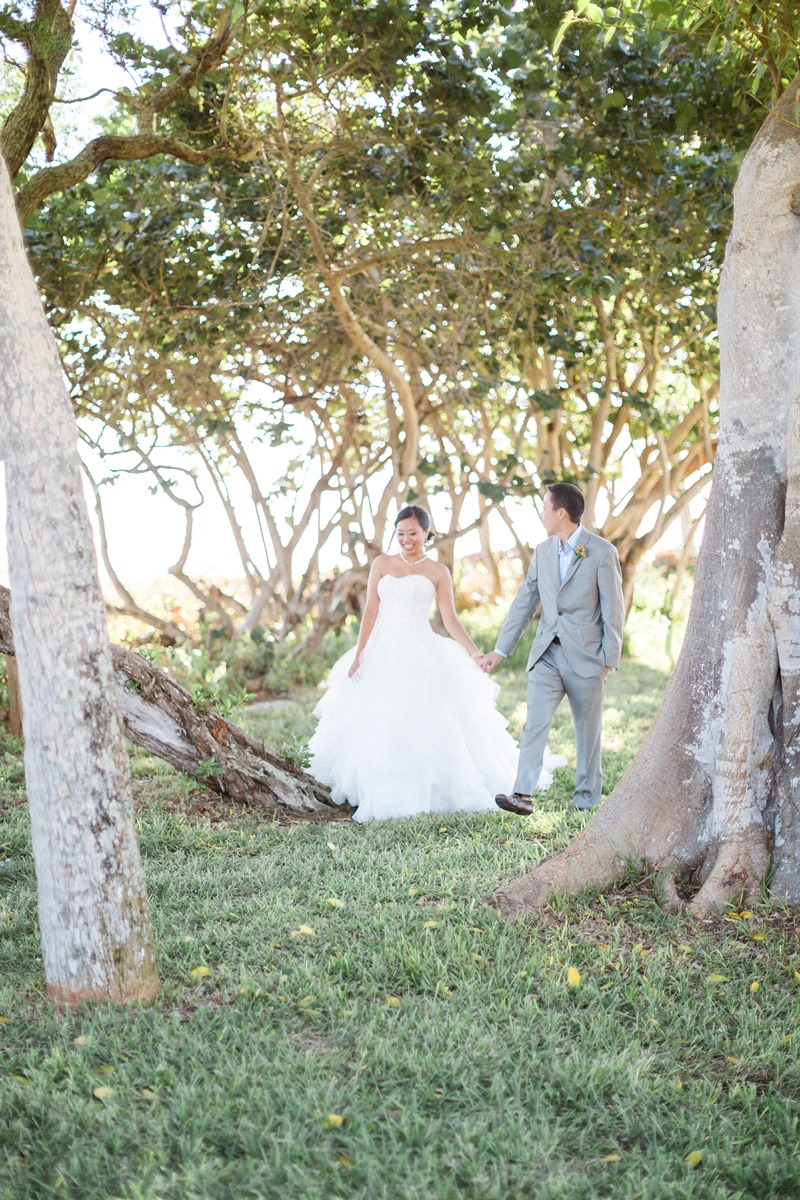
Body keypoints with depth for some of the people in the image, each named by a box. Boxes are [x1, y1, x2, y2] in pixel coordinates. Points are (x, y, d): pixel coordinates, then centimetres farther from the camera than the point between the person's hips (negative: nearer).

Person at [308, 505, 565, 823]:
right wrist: (359, 653, -4)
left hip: (421, 653, -2)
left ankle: (432, 793, 3)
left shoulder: (438, 571, 4)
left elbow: (450, 621, 2)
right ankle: (382, 799, 10)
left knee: (428, 728, -6)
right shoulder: (382, 564, 8)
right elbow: (370, 611, 4)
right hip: (384, 653, 2)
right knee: (378, 729, 2)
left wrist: (475, 652, -9)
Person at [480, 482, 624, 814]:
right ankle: (522, 794, -14)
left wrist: (610, 658, -10)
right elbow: (525, 602, 13)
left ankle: (587, 796, 22)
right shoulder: (543, 551, 9)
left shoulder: (602, 552, -7)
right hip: (547, 653, 4)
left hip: (585, 655, -4)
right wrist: (500, 650, 10)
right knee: (535, 721, -9)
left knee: (588, 728, 8)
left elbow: (613, 609, -7)